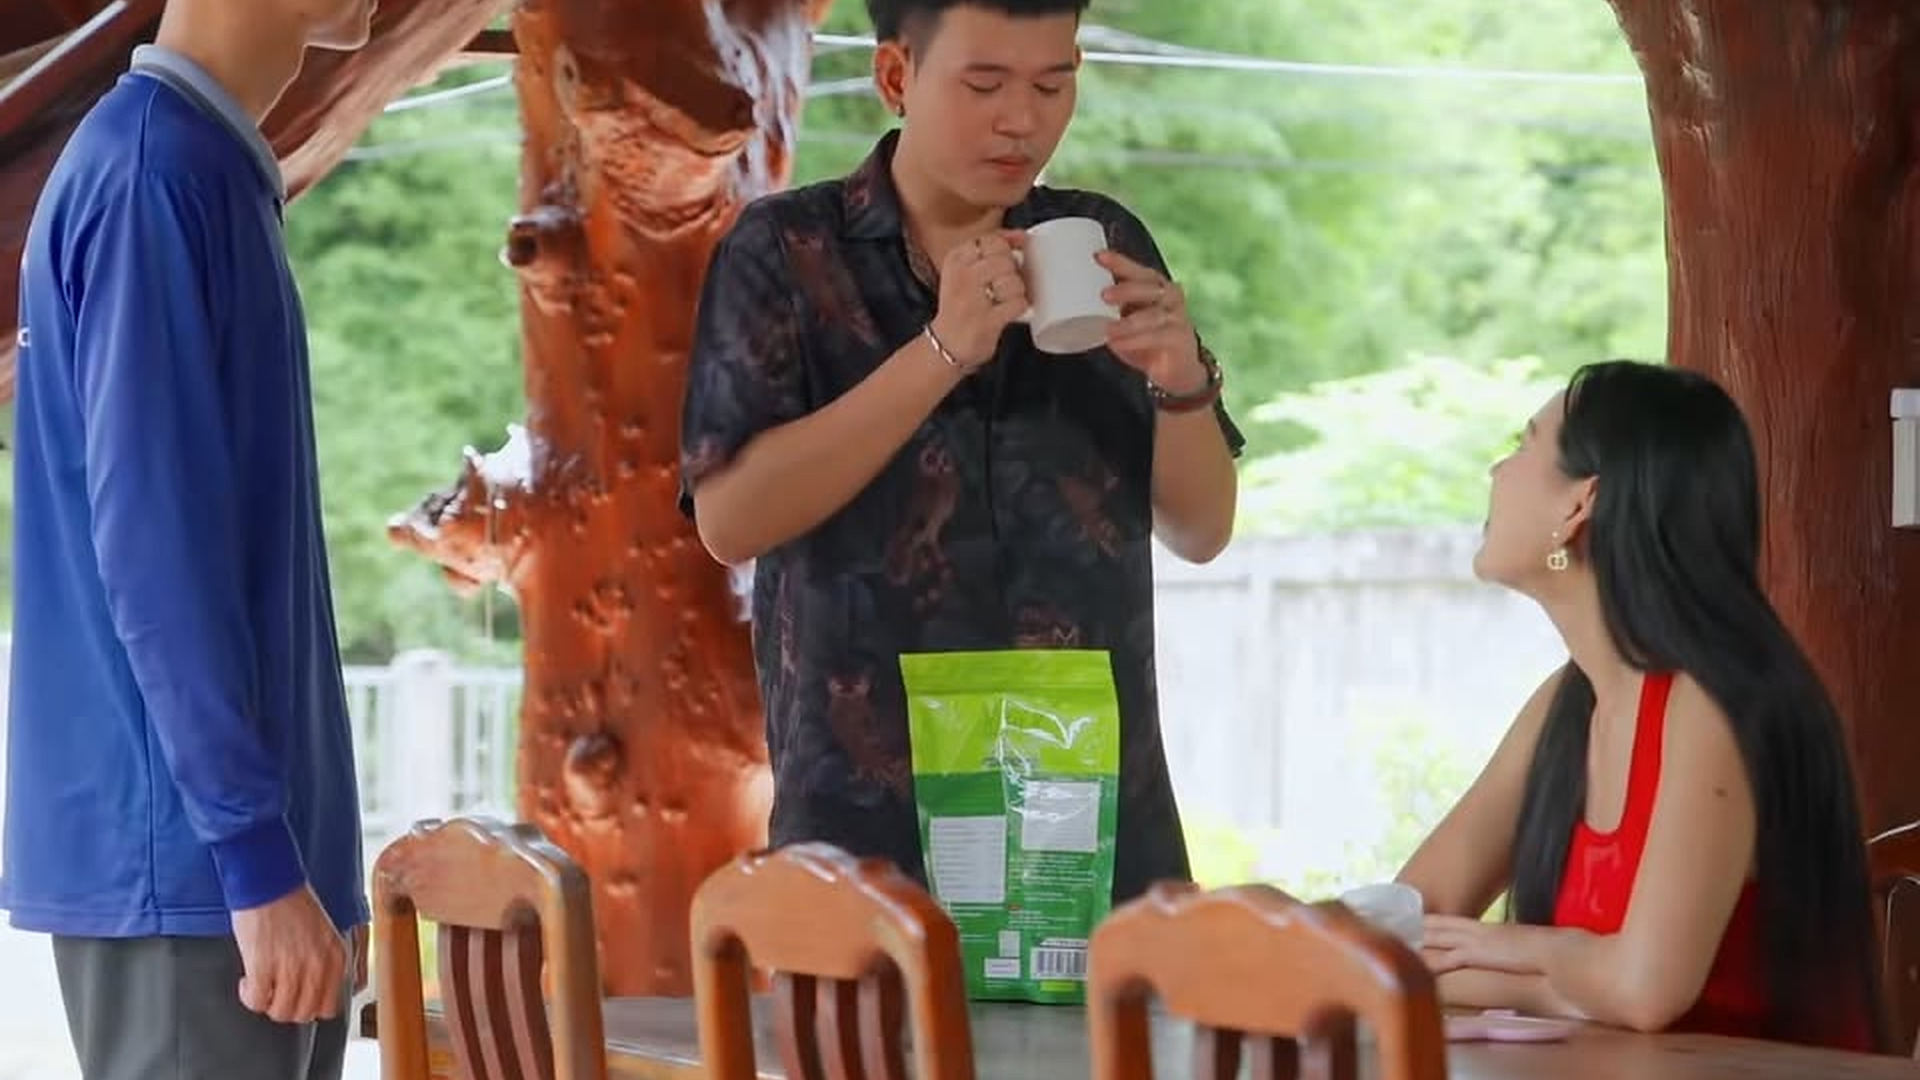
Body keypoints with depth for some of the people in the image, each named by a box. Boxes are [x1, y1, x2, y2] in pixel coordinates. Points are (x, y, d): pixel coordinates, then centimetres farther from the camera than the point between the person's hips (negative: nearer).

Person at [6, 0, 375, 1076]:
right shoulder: (149, 172, -13)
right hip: (181, 856, -9)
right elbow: (152, 546, -19)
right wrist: (255, 851, -20)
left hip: (236, 840, 9)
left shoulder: (219, 176, 15)